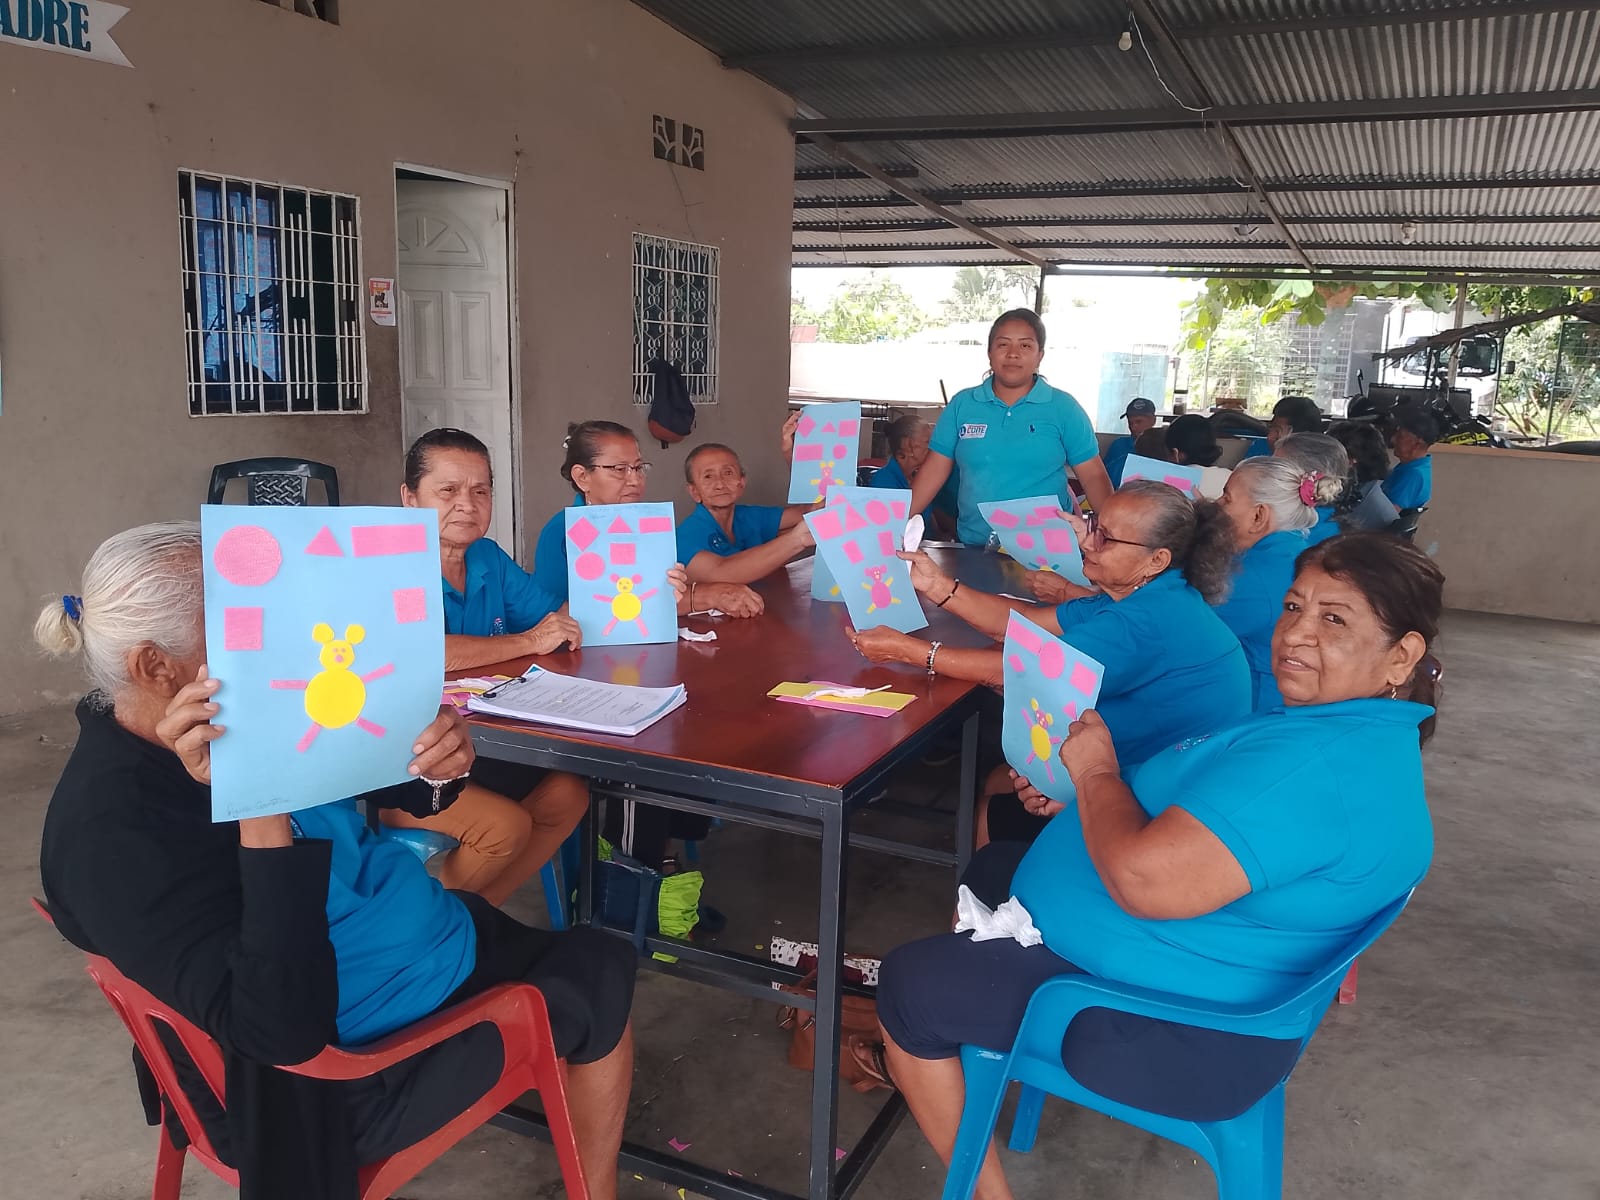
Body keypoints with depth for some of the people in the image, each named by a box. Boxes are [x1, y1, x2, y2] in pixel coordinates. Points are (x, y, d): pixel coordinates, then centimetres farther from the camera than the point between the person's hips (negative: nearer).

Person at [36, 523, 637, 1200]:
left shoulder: (246, 712, -6)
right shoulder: (113, 831, -30)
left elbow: (379, 779, 5)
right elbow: (285, 1029, -36)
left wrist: (439, 764, -20)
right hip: (359, 1070, -8)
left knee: (601, 963, 15)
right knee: (598, 978, 4)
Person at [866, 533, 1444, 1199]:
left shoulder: (1321, 762, -32)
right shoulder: (1360, 734, 4)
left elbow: (1143, 878, -38)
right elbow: (1211, 830, 15)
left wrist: (1097, 772, -18)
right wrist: (1086, 798, 1)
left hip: (1181, 1041, -11)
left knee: (911, 981, -2)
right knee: (992, 867, 26)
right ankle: (926, 1058, 39)